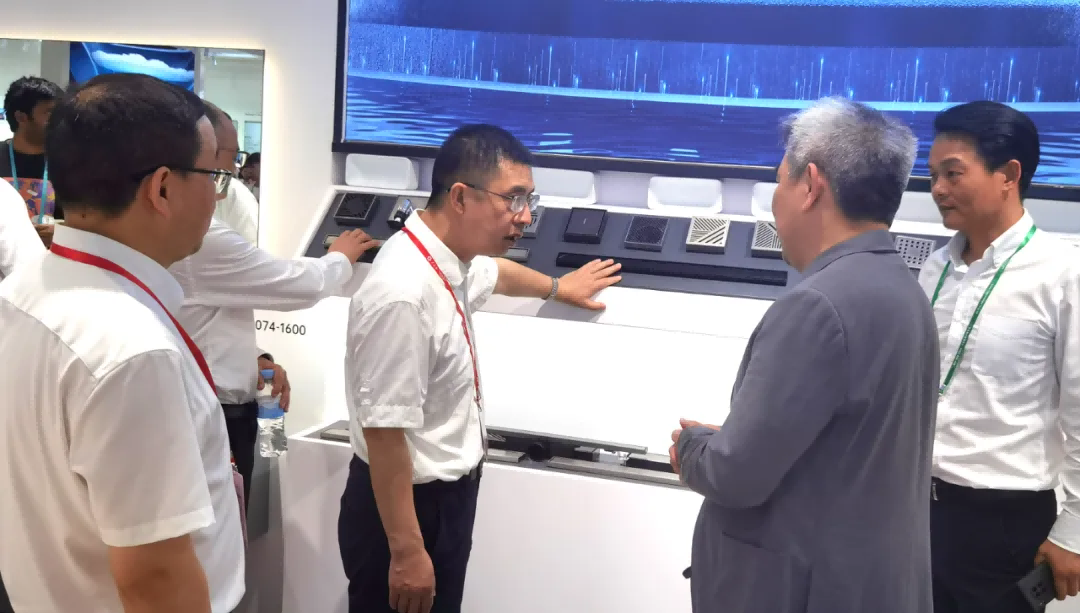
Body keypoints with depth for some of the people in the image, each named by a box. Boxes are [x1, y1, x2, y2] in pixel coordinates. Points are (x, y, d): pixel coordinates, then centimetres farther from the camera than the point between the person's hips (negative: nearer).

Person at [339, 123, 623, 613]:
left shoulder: (450, 257, 0)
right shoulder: (405, 295, -30)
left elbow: (493, 272, 25)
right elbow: (383, 430, -28)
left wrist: (557, 288, 42)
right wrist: (407, 552, -23)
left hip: (447, 492, 9)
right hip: (407, 504, -9)